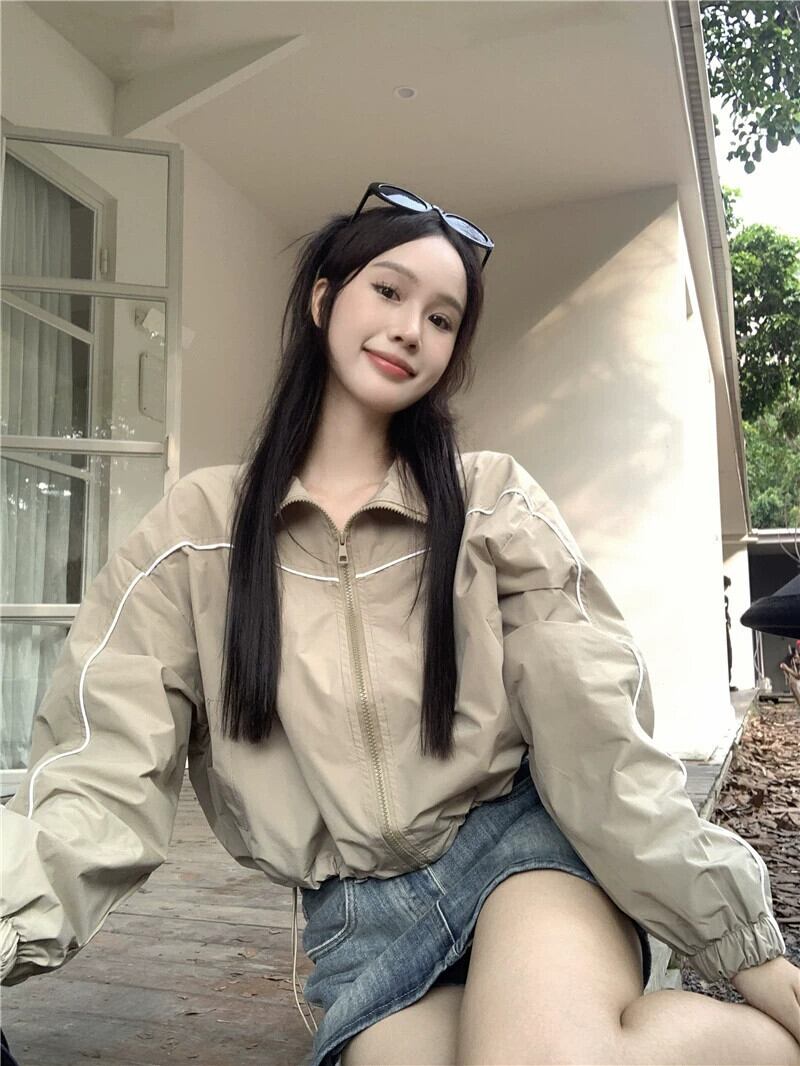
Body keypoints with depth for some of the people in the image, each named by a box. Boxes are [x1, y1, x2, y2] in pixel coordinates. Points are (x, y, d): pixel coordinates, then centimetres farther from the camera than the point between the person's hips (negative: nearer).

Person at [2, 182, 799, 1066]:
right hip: (358, 916, 1)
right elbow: (107, 768, -7)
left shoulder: (491, 500, 0)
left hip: (525, 848, 0)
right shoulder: (200, 529, 0)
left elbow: (597, 733, -5)